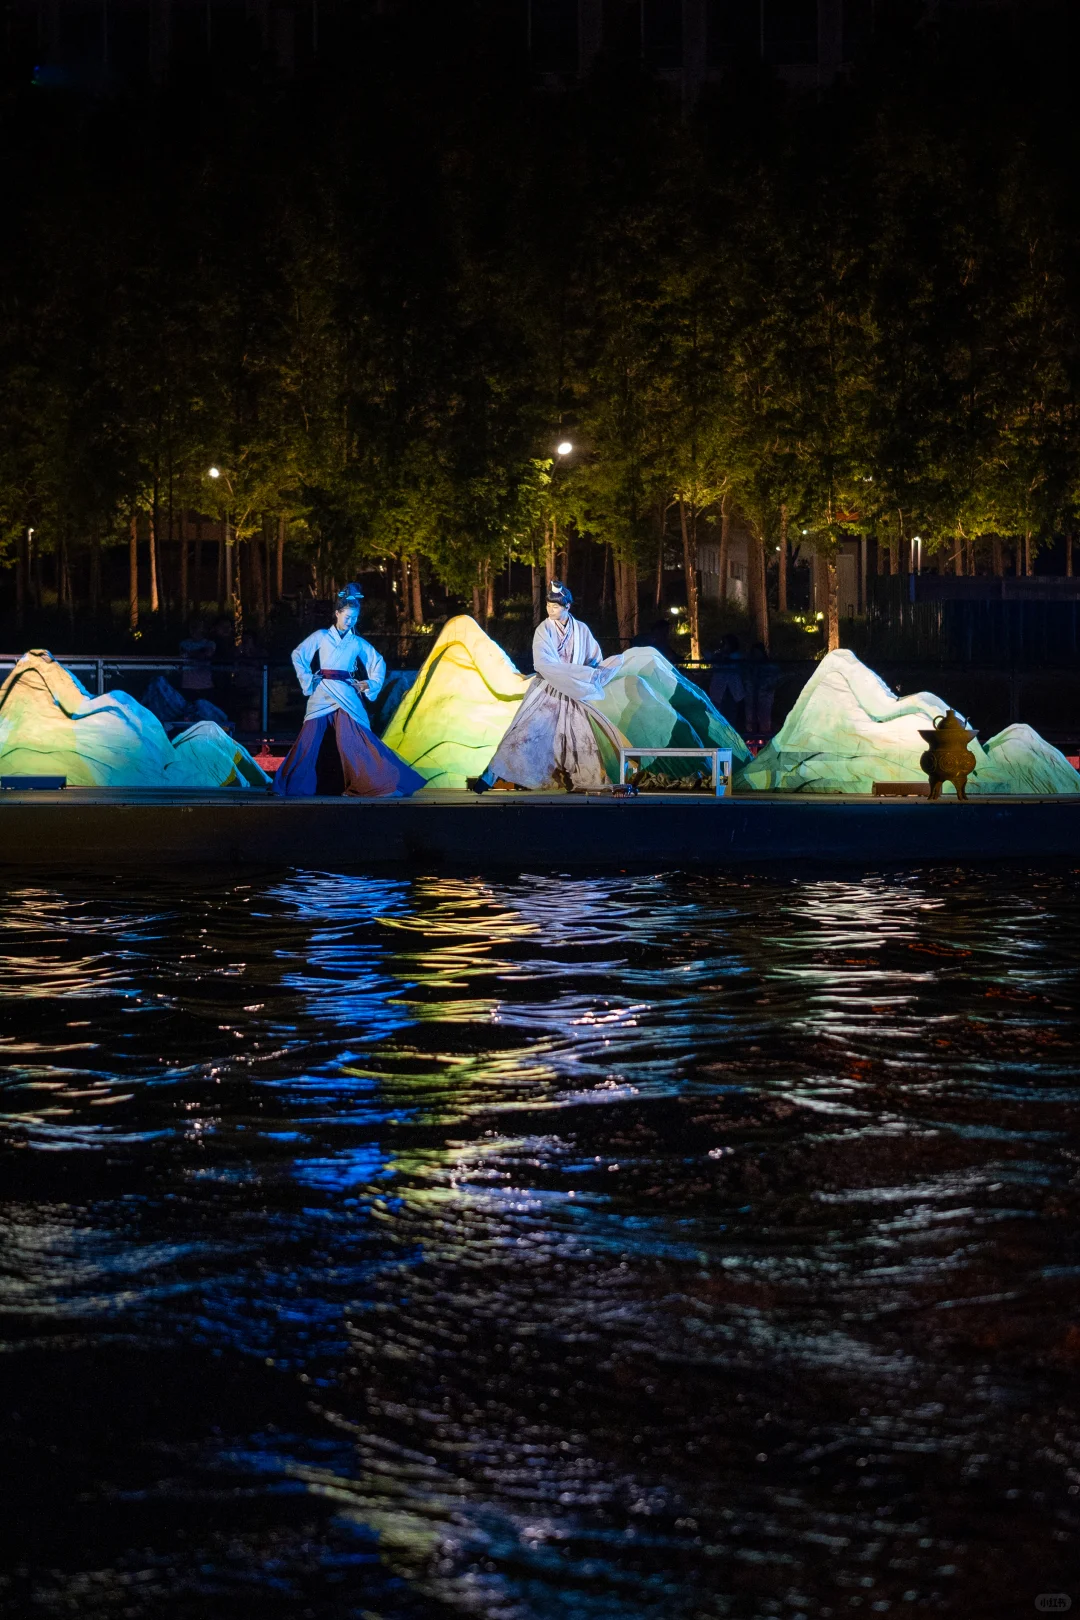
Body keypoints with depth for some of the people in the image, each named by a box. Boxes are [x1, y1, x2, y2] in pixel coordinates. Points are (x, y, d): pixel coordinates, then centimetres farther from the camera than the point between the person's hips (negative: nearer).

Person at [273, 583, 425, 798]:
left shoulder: (358, 643, 10)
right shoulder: (321, 637, 6)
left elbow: (378, 663, 20)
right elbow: (298, 656, 8)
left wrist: (372, 684, 7)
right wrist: (308, 681, 1)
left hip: (346, 695, 0)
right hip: (321, 694, 0)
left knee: (357, 740, -7)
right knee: (308, 737, -6)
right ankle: (294, 785, 1)